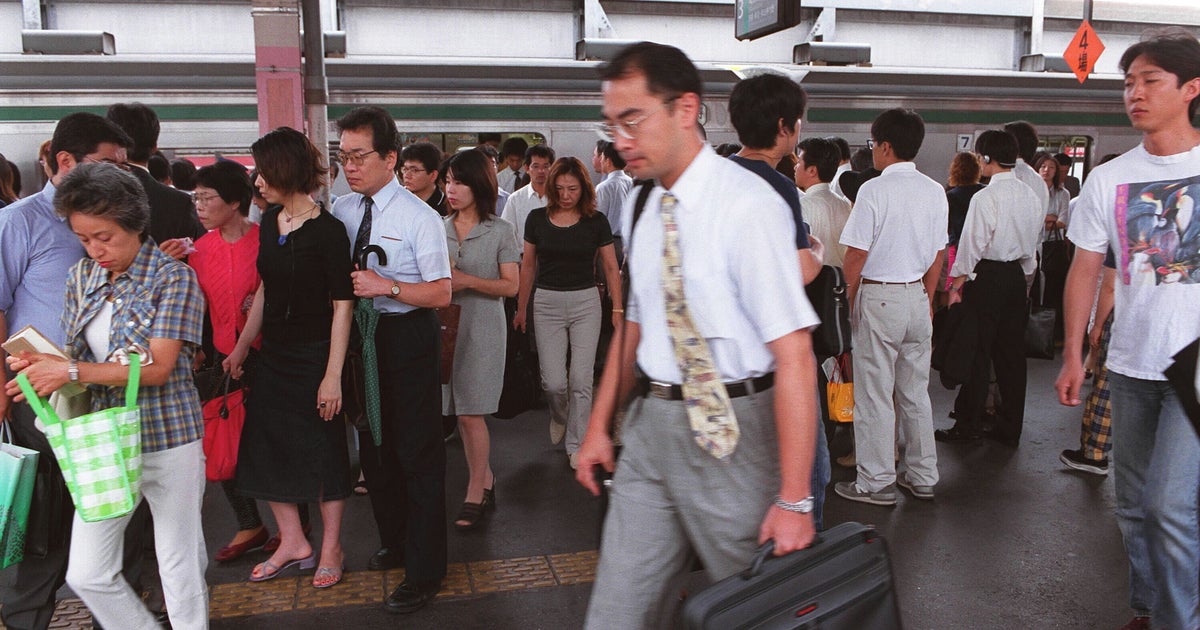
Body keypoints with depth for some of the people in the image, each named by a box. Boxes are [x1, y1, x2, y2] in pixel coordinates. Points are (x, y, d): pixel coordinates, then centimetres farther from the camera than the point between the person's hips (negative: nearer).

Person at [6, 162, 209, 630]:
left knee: (180, 565, 6)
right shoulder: (83, 277, 9)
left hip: (169, 438, -6)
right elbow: (81, 356, 11)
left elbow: (158, 367, -16)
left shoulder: (174, 277, -10)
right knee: (85, 574, 8)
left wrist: (71, 371, -18)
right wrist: (42, 366, -11)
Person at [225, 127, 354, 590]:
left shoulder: (326, 230, -16)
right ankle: (293, 543, 28)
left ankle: (331, 548, 24)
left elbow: (342, 306, -17)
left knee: (322, 451, 6)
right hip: (275, 354, 7)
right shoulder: (270, 222, 5)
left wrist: (333, 375, -20)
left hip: (315, 356, -7)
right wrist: (241, 348, 17)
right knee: (264, 447, 10)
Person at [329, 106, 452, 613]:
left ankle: (424, 572, 17)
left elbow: (440, 293, -15)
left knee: (417, 452, 2)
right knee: (374, 446, 19)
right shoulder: (341, 211, 4)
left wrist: (386, 286, -25)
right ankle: (394, 543, 42)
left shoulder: (419, 217, -14)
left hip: (408, 338, -6)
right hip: (358, 334, 7)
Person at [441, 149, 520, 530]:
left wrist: (467, 281, -17)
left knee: (471, 412, -4)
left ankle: (475, 495, 9)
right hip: (445, 325, 4)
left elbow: (511, 285, -5)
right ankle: (486, 480, 25)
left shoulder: (500, 231, -2)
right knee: (460, 412, 7)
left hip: (482, 328, -4)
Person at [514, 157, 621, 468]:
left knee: (581, 380, -1)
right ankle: (559, 415, 33)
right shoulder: (537, 219, 2)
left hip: (585, 302, 0)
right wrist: (521, 309, 9)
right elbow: (528, 266, 9)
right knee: (553, 382, -3)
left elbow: (610, 267, 4)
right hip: (547, 302, 1)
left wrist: (618, 308, -2)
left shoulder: (596, 221, -1)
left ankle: (576, 445, 15)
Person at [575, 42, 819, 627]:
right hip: (651, 425, 6)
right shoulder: (643, 208, 7)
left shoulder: (748, 204, -16)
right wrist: (600, 425, 16)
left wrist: (794, 500, -22)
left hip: (730, 430, -6)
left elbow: (793, 355, -21)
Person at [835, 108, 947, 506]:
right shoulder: (934, 192, 6)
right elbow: (938, 254, 10)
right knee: (915, 391, 15)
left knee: (874, 394, 2)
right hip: (917, 296, 7)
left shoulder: (875, 190, -14)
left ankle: (876, 483, 10)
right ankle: (922, 477, 24)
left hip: (878, 297, -7)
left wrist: (851, 299, 1)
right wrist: (926, 299, 19)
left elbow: (856, 254, -14)